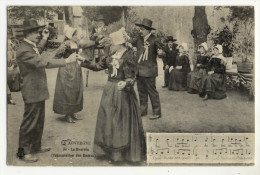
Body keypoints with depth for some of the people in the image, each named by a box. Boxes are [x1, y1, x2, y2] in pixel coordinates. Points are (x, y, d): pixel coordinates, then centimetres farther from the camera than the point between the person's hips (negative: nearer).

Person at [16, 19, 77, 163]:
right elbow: (43, 63, -32)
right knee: (29, 122, 1)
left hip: (39, 91, 10)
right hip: (32, 92, -10)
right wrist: (66, 61, -31)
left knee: (39, 121, 20)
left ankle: (36, 146, 36)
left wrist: (44, 40, 24)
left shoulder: (31, 46, 9)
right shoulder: (24, 51, -23)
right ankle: (23, 152, 15)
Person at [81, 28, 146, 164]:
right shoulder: (113, 56, 8)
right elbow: (98, 66, 15)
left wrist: (125, 83, -37)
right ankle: (109, 150, 27)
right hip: (110, 91, 8)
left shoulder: (128, 56, -13)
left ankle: (120, 153, 15)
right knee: (108, 120, 13)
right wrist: (84, 62, 10)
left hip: (122, 92, -7)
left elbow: (131, 77, -17)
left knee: (120, 122, 1)